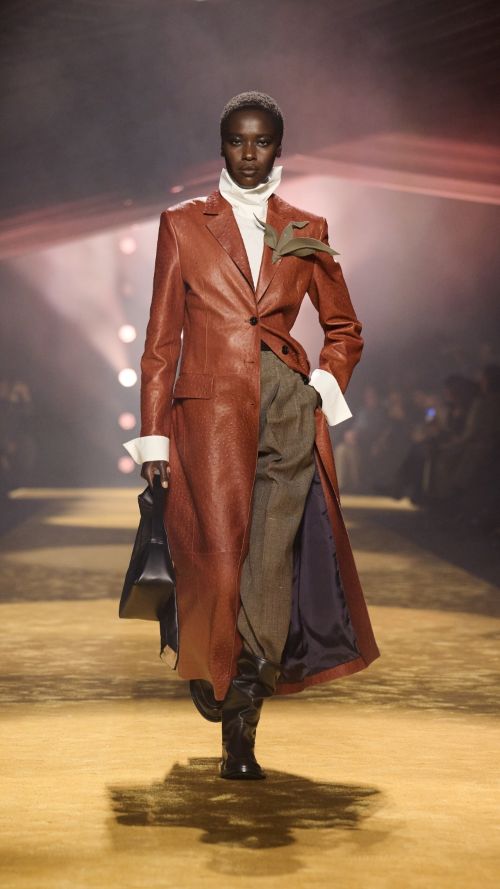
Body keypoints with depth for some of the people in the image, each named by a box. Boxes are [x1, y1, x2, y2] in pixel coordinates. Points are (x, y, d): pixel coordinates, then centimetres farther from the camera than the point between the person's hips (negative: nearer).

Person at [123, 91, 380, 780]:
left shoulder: (306, 232, 13)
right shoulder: (183, 224, 9)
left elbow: (344, 328, 23)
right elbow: (162, 337, 6)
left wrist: (324, 386, 4)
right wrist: (154, 436, 0)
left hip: (289, 416, 2)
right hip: (210, 413, -2)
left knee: (271, 566, -5)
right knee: (219, 563, -11)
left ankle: (241, 730, 5)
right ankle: (211, 670, 22)